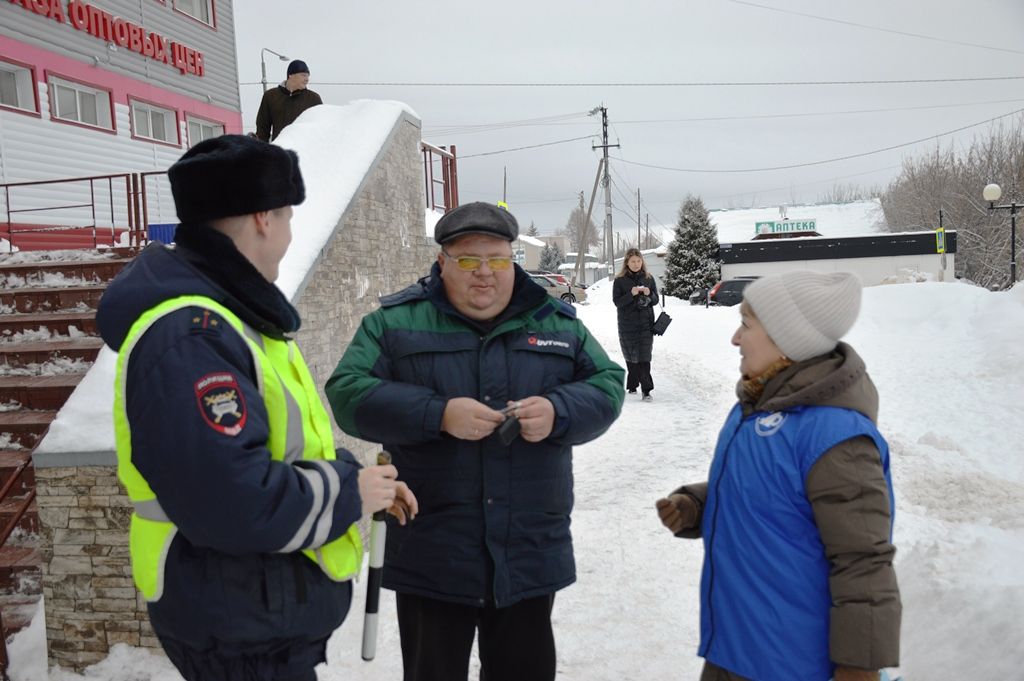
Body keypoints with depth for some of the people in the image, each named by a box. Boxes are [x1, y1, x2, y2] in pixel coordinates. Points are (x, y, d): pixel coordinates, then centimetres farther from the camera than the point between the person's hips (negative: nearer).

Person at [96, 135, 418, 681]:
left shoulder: (221, 313, 9)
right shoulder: (189, 339, -27)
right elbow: (234, 503, -33)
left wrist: (353, 479, 2)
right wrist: (349, 494, -19)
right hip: (237, 626, -10)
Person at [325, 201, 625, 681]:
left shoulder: (557, 322, 7)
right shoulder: (396, 321, -1)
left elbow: (606, 387, 5)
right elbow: (348, 393, -9)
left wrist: (557, 412, -17)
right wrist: (438, 414, -22)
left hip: (531, 554, 3)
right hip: (431, 557, -2)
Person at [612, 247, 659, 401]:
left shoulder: (648, 278, 7)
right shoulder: (620, 280, 0)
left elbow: (656, 300, 9)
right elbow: (617, 301, -5)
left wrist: (649, 294, -13)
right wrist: (631, 294, -20)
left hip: (646, 325, 0)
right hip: (627, 325, 0)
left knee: (644, 358, -7)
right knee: (630, 357, 7)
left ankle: (646, 390, -7)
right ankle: (632, 386, 21)